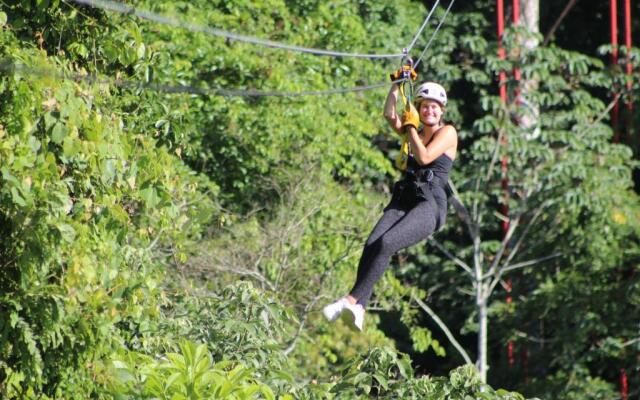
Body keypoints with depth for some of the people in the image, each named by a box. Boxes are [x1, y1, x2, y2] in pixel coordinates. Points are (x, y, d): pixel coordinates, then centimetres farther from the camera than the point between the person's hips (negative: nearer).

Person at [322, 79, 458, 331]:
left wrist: (411, 125, 1)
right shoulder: (415, 133, 26)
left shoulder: (447, 133, 8)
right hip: (403, 201, 6)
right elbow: (389, 115, 10)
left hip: (430, 205, -6)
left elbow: (424, 157, -8)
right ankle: (359, 309, -42)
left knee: (386, 243, -32)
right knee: (372, 244, -25)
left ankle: (352, 299, -38)